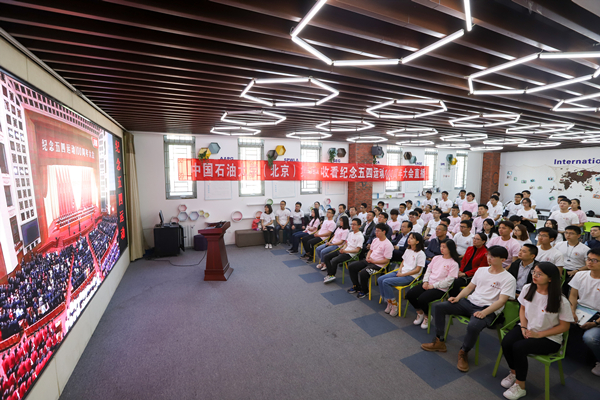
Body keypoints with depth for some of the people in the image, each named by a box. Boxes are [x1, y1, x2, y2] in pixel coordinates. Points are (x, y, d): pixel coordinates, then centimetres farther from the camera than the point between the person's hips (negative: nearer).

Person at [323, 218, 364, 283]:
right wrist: (342, 248, -2)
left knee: (334, 261, -28)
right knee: (326, 257, -4)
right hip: (343, 250, 9)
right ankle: (330, 274, -3)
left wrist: (345, 251, -20)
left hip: (350, 254, -9)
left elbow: (357, 250, -13)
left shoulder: (360, 237, -10)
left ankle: (332, 276, -4)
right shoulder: (350, 233, 16)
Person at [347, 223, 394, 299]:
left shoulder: (388, 244, -16)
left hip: (378, 265, -9)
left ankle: (365, 291, -1)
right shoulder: (375, 240, 9)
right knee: (351, 266, 0)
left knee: (362, 273, -31)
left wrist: (373, 261, -16)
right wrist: (367, 257, 0)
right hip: (369, 261, 9)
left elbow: (387, 260, -16)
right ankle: (356, 286, 16)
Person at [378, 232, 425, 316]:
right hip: (401, 272, 8)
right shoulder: (407, 250, 13)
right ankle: (389, 302, -1)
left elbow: (417, 270, -12)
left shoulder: (420, 254, -10)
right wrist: (399, 271, -1)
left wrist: (403, 274, -14)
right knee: (380, 279, -10)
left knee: (386, 282, -24)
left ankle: (394, 304, -7)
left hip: (410, 276, -8)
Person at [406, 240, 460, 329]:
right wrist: (425, 282, -1)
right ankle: (420, 313, 14)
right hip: (428, 284, 6)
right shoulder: (436, 258, 13)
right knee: (409, 294, -12)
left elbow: (448, 281, -13)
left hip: (440, 289, -6)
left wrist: (433, 286, -14)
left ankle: (427, 317, 5)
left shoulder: (453, 264, -7)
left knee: (422, 299, -29)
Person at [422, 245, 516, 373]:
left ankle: (464, 353, -6)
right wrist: (458, 297, 0)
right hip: (469, 302, 6)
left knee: (473, 326, -38)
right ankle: (439, 342, 3)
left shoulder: (508, 279, -4)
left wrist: (484, 312, -26)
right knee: (438, 307, -9)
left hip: (487, 309, -6)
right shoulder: (481, 270, 15)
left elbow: (501, 301, -13)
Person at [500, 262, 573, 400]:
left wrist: (538, 334, -16)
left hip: (549, 338, -4)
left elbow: (564, 326, -9)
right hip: (526, 328, 4)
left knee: (518, 347, -28)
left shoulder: (561, 301, -18)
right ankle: (514, 372, 7)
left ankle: (520, 386, -4)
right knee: (506, 342, -23)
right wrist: (523, 327, -5)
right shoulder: (527, 289, -4)